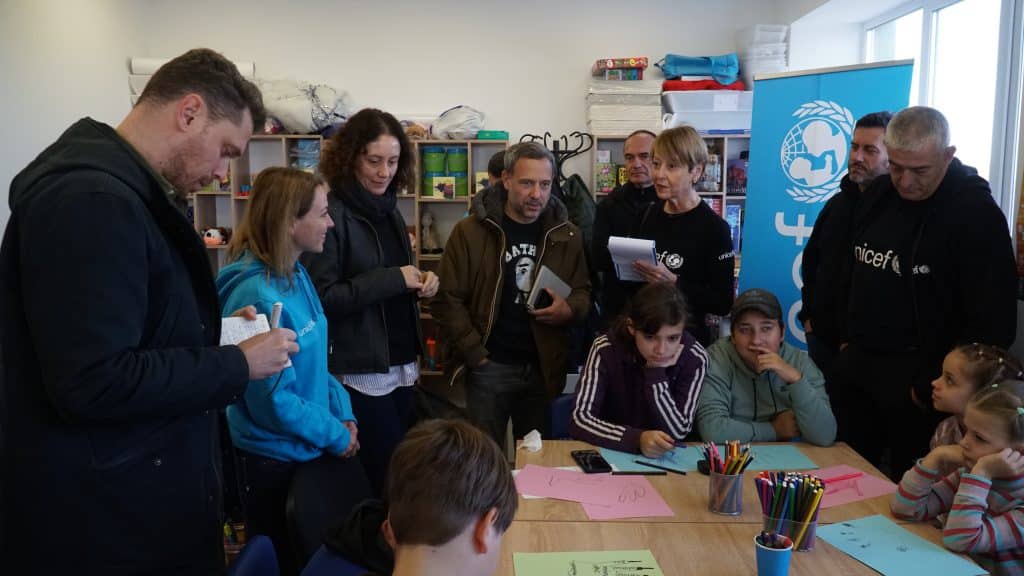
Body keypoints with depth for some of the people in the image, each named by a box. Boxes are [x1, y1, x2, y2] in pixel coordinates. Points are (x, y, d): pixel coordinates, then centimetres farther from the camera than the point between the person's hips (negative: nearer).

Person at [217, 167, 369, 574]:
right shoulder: (257, 295, -28)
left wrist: (344, 414, 0)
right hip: (277, 461, -8)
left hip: (317, 449, 8)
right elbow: (274, 401, -26)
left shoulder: (297, 275, 1)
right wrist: (337, 435, -14)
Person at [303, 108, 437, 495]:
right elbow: (321, 296, -20)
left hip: (401, 365, 8)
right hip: (360, 372, -8)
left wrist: (420, 282, 0)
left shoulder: (389, 210, 10)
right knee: (387, 477, 0)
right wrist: (393, 279, -21)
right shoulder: (332, 214, -14)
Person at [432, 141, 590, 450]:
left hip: (544, 366, 3)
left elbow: (583, 291, 12)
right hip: (489, 366, -3)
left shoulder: (566, 235, 4)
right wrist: (474, 353, -11)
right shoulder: (470, 231, -7)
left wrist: (570, 309, -12)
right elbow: (446, 299, -6)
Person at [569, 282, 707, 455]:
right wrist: (637, 439, -32)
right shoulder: (606, 350, -15)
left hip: (665, 460, 1)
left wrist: (656, 372, -22)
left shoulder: (694, 358, -12)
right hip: (610, 454, -1)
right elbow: (580, 419, -20)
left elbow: (678, 432, -13)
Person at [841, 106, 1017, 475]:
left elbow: (993, 322, -17)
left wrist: (934, 386, -15)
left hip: (918, 382, -6)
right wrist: (848, 339, 11)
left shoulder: (976, 213, -15)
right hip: (859, 369, 6)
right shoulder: (879, 193, 4)